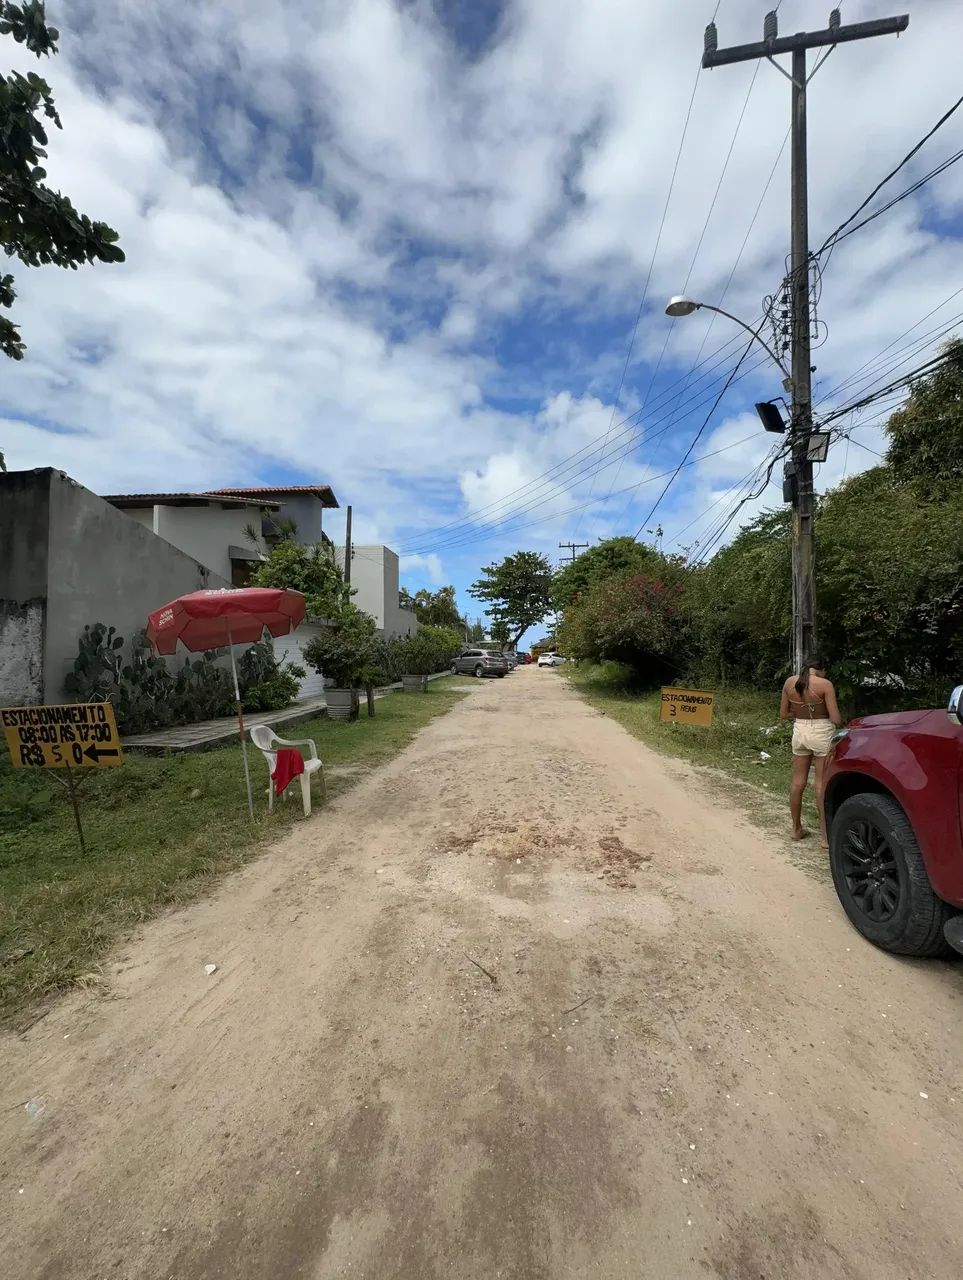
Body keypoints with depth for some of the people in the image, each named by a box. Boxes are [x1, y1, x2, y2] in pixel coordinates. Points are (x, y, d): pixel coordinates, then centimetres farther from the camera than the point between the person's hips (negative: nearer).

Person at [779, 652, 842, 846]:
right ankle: (825, 834, 10)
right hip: (821, 732, -4)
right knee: (822, 783, 4)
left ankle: (797, 828, 25)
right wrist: (840, 718, 10)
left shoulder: (790, 682, 0)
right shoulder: (825, 684, -13)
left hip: (799, 730, 4)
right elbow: (835, 719, -13)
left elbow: (783, 715, 5)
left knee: (798, 782, 13)